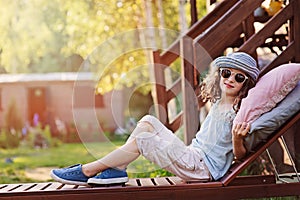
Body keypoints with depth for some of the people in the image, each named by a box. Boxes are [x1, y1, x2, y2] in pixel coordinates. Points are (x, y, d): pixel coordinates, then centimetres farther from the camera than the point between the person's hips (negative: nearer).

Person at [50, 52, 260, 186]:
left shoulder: (240, 112, -9)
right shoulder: (218, 103, 15)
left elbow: (240, 155, -13)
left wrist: (237, 138, -31)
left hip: (203, 167, -9)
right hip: (192, 155, 9)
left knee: (142, 139, -18)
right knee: (148, 121, 1)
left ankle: (89, 170, -8)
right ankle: (116, 169, -5)